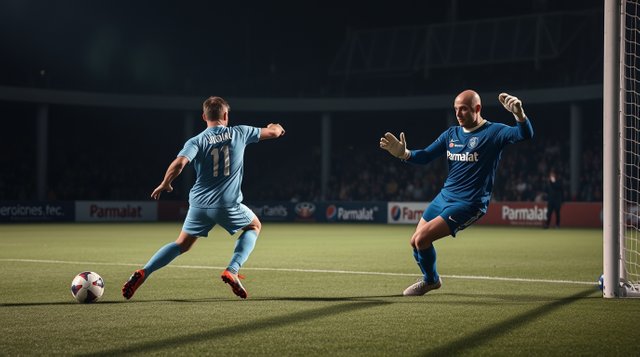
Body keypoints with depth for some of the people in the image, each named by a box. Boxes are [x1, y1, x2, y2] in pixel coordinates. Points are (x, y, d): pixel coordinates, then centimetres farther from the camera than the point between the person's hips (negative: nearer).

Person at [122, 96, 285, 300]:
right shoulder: (239, 133, 3)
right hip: (228, 205, -1)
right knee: (254, 226, 26)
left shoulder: (196, 141, -1)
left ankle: (143, 273, 0)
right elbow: (273, 132, 16)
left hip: (200, 204, 2)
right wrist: (276, 127, 40)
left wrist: (164, 184, -2)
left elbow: (179, 163, -18)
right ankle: (232, 271, 7)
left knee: (182, 245, 18)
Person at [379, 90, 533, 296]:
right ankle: (430, 279, 35)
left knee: (422, 238, -17)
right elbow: (425, 156, 10)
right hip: (444, 196, 7)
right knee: (415, 241, 9)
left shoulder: (493, 132, -10)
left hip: (468, 204, -7)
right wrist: (404, 153, -11)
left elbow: (525, 134, -25)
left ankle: (430, 280, 10)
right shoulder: (451, 134, 9)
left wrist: (519, 115, -46)